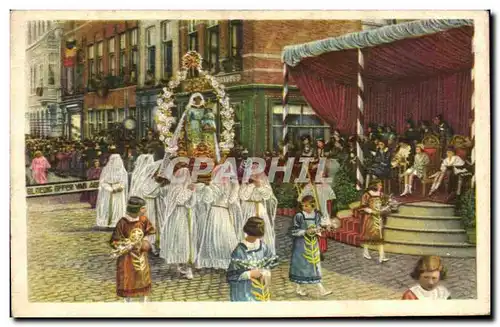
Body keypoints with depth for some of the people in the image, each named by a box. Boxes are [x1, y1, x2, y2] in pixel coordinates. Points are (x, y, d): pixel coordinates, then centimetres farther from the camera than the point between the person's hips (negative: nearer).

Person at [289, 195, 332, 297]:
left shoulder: (317, 215, -1)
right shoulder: (299, 216, -13)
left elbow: (319, 227, 12)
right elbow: (294, 231, -12)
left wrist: (317, 230, -11)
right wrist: (305, 232, -22)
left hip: (313, 243, 4)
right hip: (302, 244, -4)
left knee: (316, 264, 7)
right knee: (301, 265, 4)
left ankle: (321, 289, 13)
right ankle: (299, 288, 20)